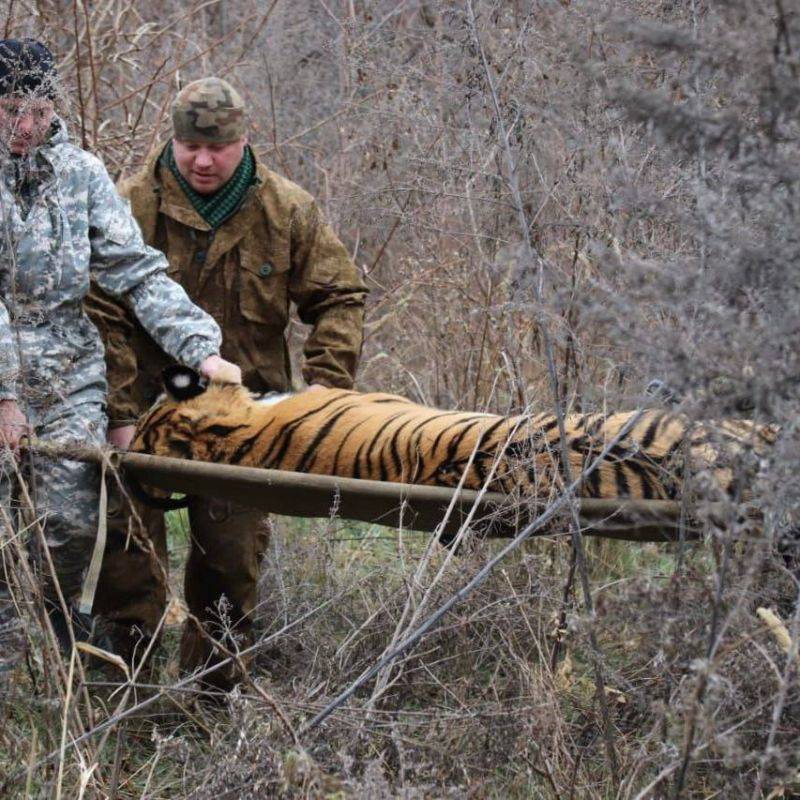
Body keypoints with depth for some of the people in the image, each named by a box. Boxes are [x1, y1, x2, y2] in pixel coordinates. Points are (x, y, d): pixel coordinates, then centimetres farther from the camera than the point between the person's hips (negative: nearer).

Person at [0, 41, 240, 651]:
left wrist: (202, 350, -11)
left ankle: (57, 624, 20)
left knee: (73, 521, -5)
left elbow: (137, 271, 1)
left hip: (71, 377, 2)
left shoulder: (78, 171, 4)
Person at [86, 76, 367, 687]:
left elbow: (339, 299, 5)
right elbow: (104, 316, -11)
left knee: (233, 561, 7)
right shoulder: (132, 206, -8)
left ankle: (214, 691, 20)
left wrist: (326, 385, -10)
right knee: (129, 552, -3)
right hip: (146, 408, -2)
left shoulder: (288, 211, 0)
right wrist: (121, 416, -18)